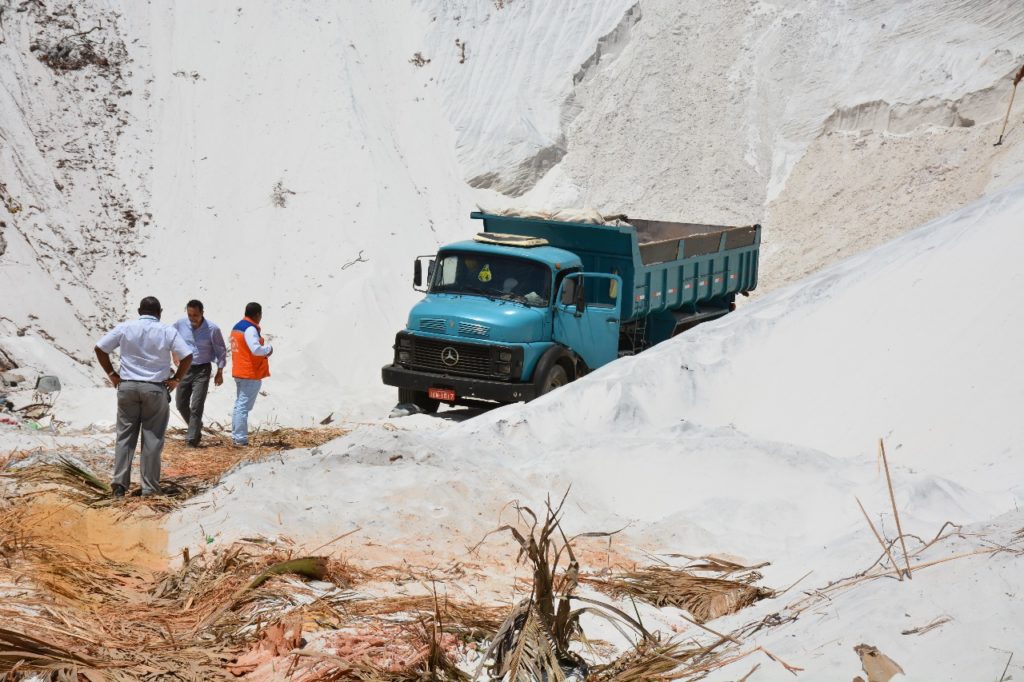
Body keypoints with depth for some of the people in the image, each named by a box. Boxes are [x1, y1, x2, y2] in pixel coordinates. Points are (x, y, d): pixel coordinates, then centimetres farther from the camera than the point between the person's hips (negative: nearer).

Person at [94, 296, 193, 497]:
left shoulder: (124, 328, 2)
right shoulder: (167, 331, -3)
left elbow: (100, 348, 2)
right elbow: (187, 356, -9)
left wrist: (112, 374, 9)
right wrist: (176, 379, 1)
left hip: (127, 387, 2)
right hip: (156, 389, -2)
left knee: (125, 436, 10)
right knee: (152, 439, 4)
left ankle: (119, 482, 2)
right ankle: (150, 487, 5)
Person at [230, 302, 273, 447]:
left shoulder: (237, 327, 14)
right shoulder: (250, 329, -17)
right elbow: (256, 349, -28)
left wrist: (264, 352, 7)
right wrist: (269, 348, -9)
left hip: (239, 372, 10)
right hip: (251, 374, -10)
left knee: (239, 404, 17)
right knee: (244, 406, -7)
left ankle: (236, 436, 22)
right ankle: (240, 439, -6)